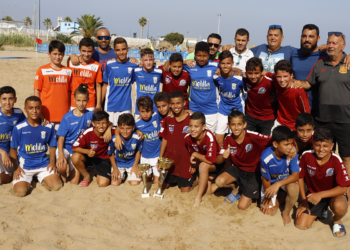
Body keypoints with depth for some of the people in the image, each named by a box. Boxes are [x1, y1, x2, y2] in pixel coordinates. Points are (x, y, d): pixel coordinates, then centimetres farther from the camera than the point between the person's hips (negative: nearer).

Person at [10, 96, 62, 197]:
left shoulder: (48, 127, 0)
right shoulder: (18, 128, -4)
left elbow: (52, 146, 10)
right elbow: (13, 149, 4)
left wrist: (52, 162, -5)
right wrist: (16, 167, -8)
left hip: (43, 164, 2)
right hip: (24, 166, -2)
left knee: (56, 186, -18)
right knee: (20, 191, -24)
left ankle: (41, 178, 14)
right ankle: (28, 180, 12)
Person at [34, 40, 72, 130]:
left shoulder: (68, 71, 9)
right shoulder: (42, 70, 1)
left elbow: (69, 92, 10)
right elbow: (36, 92, 0)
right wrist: (38, 112, -6)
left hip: (63, 116, 2)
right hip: (46, 115, -2)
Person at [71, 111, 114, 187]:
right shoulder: (88, 133, -22)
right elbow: (74, 147, -19)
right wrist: (87, 151, -37)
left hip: (103, 158, -1)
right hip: (89, 156, 1)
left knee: (103, 183, -23)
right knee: (75, 157, -33)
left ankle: (98, 174, 17)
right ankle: (87, 176, -3)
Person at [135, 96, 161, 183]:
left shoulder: (157, 116, -13)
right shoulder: (137, 123, -13)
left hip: (158, 154, -1)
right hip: (145, 156, 1)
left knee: (157, 181, 0)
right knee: (146, 179, 18)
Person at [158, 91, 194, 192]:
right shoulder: (168, 119, 1)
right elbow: (164, 139, 9)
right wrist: (160, 159, 7)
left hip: (185, 162, -4)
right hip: (169, 160, 4)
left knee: (185, 191, 3)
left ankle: (194, 179, 31)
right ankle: (174, 180, 39)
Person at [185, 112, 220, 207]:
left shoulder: (209, 137, -33)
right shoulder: (188, 138, -16)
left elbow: (211, 160, -36)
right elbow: (192, 154, 2)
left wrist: (195, 154, -26)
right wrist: (193, 161, -15)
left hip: (216, 162, -8)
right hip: (201, 159, 8)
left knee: (203, 166, -33)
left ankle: (198, 197, -24)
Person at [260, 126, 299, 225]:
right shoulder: (266, 157, -30)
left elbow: (296, 175, -25)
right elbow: (266, 179, -14)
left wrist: (278, 184, -39)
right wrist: (268, 197, -2)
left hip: (287, 180, 0)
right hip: (271, 183, 0)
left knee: (293, 188, -35)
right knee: (269, 212, -9)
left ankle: (286, 212, -4)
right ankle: (278, 199, 28)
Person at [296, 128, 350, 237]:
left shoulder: (336, 160, -23)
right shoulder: (306, 156, -17)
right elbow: (300, 177, -2)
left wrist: (320, 195, -31)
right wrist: (304, 200, -2)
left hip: (333, 194, -2)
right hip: (313, 194, 3)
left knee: (340, 206, -39)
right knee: (300, 225, -10)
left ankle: (337, 220, 1)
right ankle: (318, 211, 23)